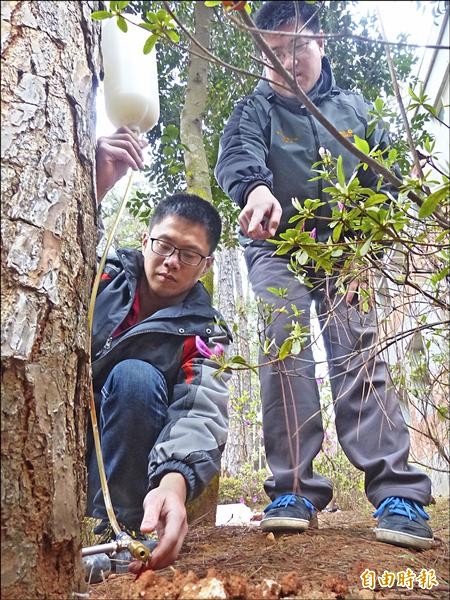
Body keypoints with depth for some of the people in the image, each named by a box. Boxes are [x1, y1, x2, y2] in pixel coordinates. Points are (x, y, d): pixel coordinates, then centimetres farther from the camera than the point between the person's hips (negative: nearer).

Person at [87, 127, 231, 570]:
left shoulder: (204, 334, -6)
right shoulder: (102, 273, 1)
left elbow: (203, 415, -22)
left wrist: (175, 480, -44)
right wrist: (93, 187, -31)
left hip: (124, 453, -1)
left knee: (135, 376, -30)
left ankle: (116, 529, -17)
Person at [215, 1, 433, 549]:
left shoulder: (354, 109, 13)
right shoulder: (255, 109, 4)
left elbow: (381, 185, 13)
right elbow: (237, 153, -19)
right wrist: (255, 187, -43)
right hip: (277, 251, -1)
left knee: (358, 355, -10)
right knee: (285, 356, -13)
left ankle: (398, 493, -9)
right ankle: (294, 490, -6)